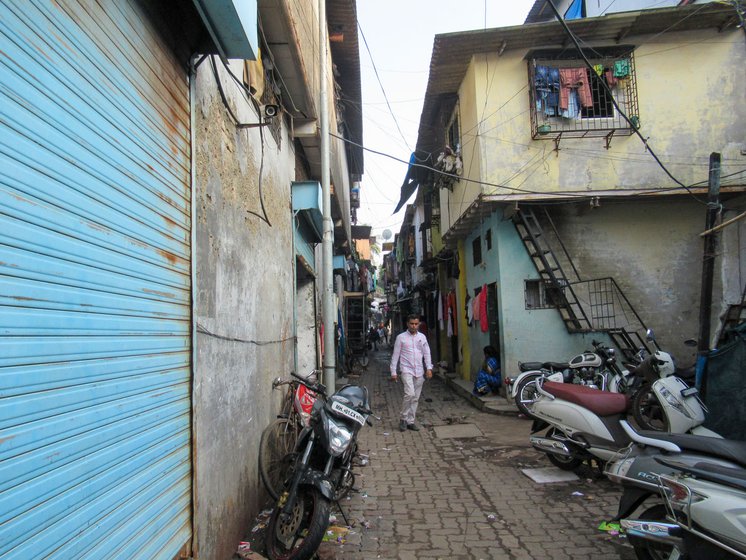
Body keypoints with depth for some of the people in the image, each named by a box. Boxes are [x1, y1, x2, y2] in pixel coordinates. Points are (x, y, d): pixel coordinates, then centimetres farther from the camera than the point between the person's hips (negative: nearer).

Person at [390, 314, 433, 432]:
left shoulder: (422, 337, 9)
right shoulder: (401, 337, -1)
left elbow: (427, 353, 11)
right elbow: (395, 355, 1)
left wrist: (429, 368, -2)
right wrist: (393, 371, -2)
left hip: (419, 372, 4)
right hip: (407, 370, -4)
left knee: (415, 398, 7)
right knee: (409, 394, -20)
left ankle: (410, 421, 17)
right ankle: (403, 418, -3)